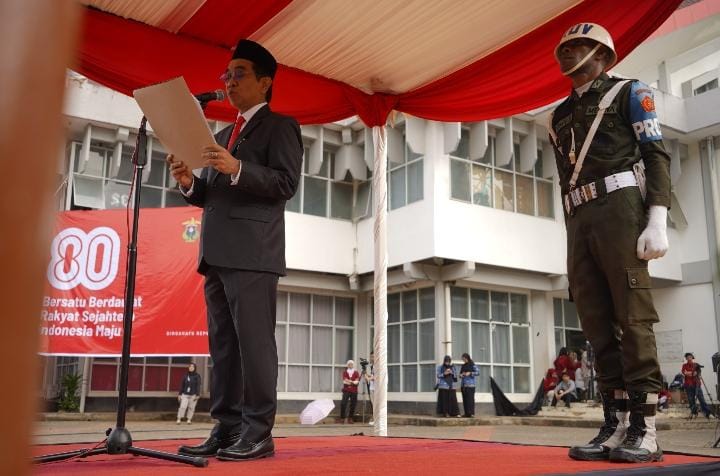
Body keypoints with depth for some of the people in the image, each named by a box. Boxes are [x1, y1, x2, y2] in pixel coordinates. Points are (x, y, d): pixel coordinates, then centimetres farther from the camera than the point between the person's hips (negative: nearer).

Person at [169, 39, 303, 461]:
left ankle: (258, 432, -4)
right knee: (223, 345, 6)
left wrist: (237, 169, -19)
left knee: (254, 342, -9)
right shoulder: (222, 135, 27)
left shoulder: (280, 126, 5)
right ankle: (226, 429, 10)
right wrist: (190, 183, 4)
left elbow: (287, 183, -8)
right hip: (218, 253, 8)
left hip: (253, 252, -8)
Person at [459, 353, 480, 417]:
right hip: (463, 385, 6)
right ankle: (466, 413, 7)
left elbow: (478, 372, -8)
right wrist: (461, 375, 2)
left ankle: (471, 413, -9)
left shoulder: (472, 365, -1)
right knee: (464, 399, 3)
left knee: (470, 399, -10)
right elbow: (460, 374, 25)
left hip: (470, 385, -6)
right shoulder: (463, 366, 17)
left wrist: (470, 373, -17)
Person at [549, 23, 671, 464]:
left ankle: (645, 432, -10)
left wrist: (657, 221, -16)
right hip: (579, 220, 6)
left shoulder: (629, 93, 10)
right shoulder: (560, 117, 27)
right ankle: (616, 427, 1)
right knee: (598, 324, 0)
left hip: (619, 205, -6)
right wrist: (575, 245, 16)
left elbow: (657, 156, -1)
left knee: (632, 317, -11)